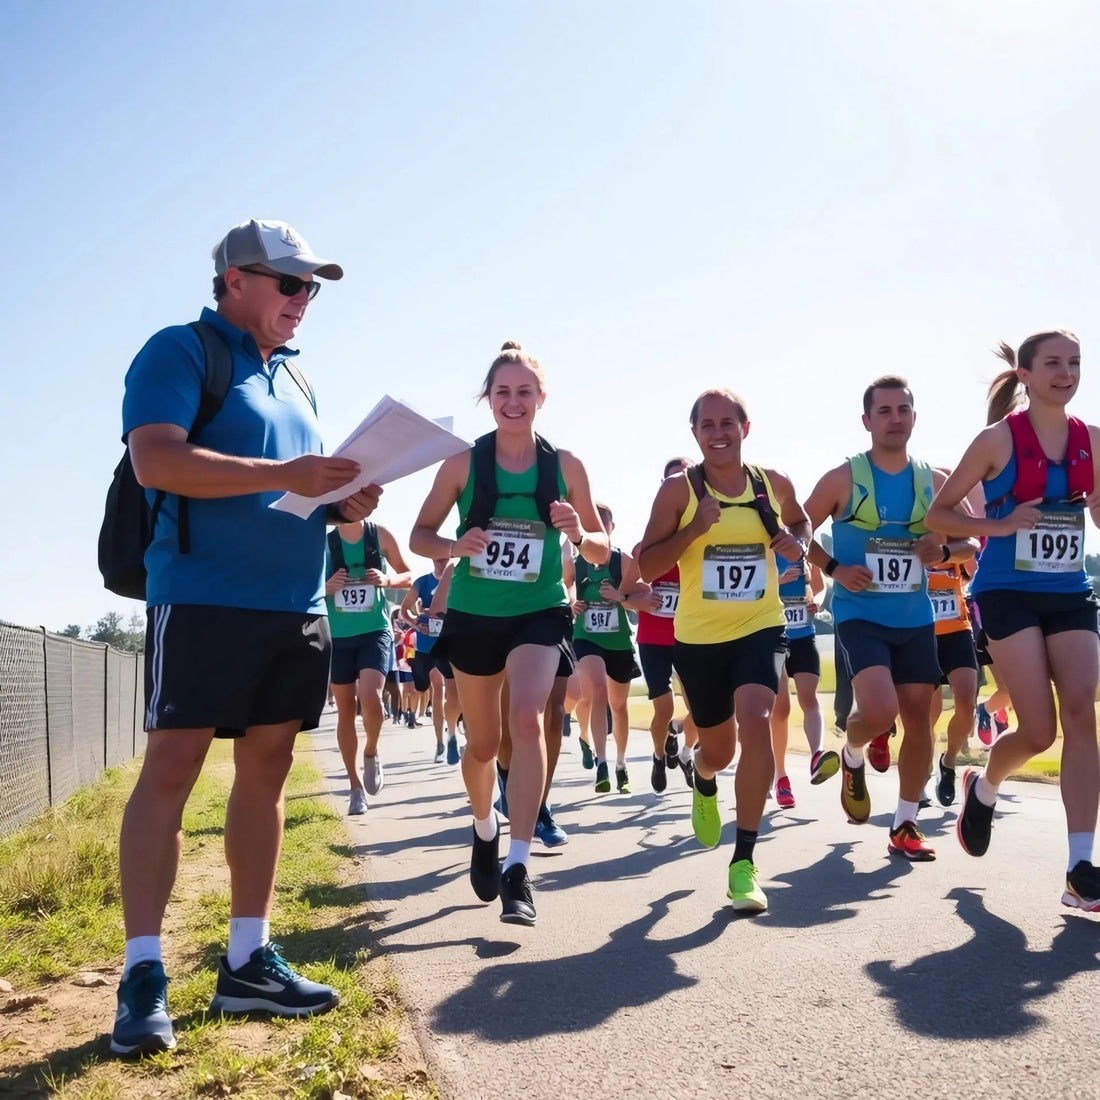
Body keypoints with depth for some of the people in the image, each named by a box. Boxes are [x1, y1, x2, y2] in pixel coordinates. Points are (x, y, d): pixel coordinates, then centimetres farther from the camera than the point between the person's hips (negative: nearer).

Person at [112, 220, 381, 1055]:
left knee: (267, 771, 7)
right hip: (206, 598, -7)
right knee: (172, 768, -7)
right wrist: (285, 475, -20)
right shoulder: (180, 351, -1)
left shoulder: (296, 380, 21)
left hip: (297, 606, 7)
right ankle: (143, 972, 1)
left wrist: (343, 504, 3)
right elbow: (155, 460, -16)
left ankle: (248, 962, 15)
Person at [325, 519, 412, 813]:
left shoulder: (380, 536, 1)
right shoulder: (323, 543, 2)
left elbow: (408, 576, 10)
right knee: (346, 710, 5)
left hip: (376, 632, -1)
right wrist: (326, 588, -13)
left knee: (371, 700, -21)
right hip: (338, 637, 2)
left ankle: (371, 754, 10)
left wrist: (387, 580, -11)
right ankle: (356, 787, 17)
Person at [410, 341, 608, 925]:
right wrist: (455, 545, -19)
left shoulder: (566, 466, -2)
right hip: (473, 615, 1)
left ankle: (518, 868, -23)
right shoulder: (463, 464, -4)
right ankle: (484, 832, 43)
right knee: (482, 744, 13)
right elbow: (420, 536, 2)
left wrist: (579, 534, -18)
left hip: (539, 613, -1)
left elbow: (602, 551, 4)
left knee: (526, 717, -26)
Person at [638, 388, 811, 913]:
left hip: (761, 628, 1)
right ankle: (704, 785, 56)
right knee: (718, 750, 14)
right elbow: (646, 566, -10)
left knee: (755, 721, -25)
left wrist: (796, 543, -1)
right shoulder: (678, 490, -8)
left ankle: (744, 861, -13)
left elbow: (799, 522, 22)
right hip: (698, 637, 0)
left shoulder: (774, 484, 0)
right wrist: (694, 528, -24)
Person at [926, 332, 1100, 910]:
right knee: (1039, 729, -8)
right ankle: (982, 788, 26)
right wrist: (1000, 525, -15)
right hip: (1009, 592, -4)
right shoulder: (999, 439, -5)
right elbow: (939, 512, -1)